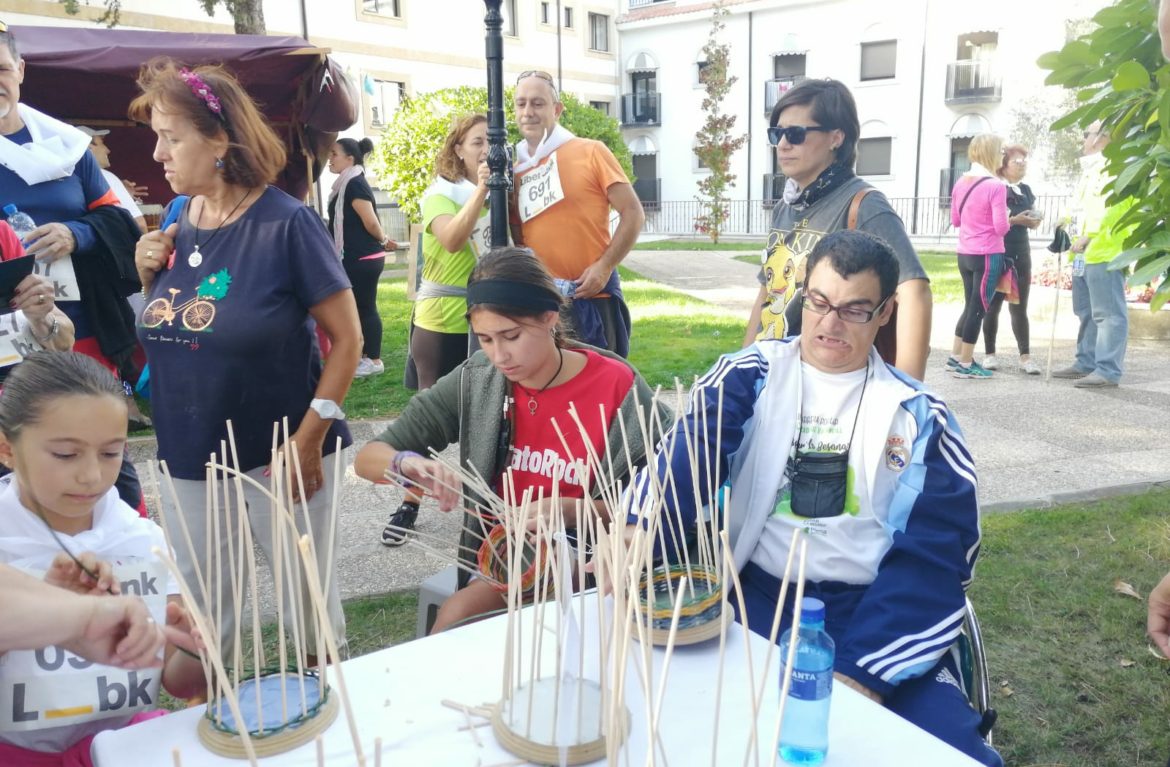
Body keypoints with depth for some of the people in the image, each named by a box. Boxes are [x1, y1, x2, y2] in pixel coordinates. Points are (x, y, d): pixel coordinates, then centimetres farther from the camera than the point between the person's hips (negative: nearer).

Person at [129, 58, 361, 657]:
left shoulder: (285, 224, -15)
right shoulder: (177, 216, 4)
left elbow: (347, 338, -14)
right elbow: (166, 328, 14)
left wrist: (310, 438, -17)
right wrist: (150, 277, -5)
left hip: (277, 456, -5)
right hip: (188, 457, 6)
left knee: (307, 599, 11)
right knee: (196, 610, 17)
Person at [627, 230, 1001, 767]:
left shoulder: (917, 416, 6)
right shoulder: (750, 378, 5)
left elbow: (933, 556, -3)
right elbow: (691, 452, -14)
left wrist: (863, 671, -17)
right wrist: (639, 529, -37)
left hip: (872, 610, 1)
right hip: (759, 594, 0)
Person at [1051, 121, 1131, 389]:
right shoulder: (1090, 169, 23)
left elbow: (1114, 207, -20)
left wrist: (1089, 236, -21)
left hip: (1104, 252, -10)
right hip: (1084, 254, 10)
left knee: (1107, 313, -8)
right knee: (1087, 313, 15)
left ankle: (1108, 371, -8)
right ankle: (1086, 363, 23)